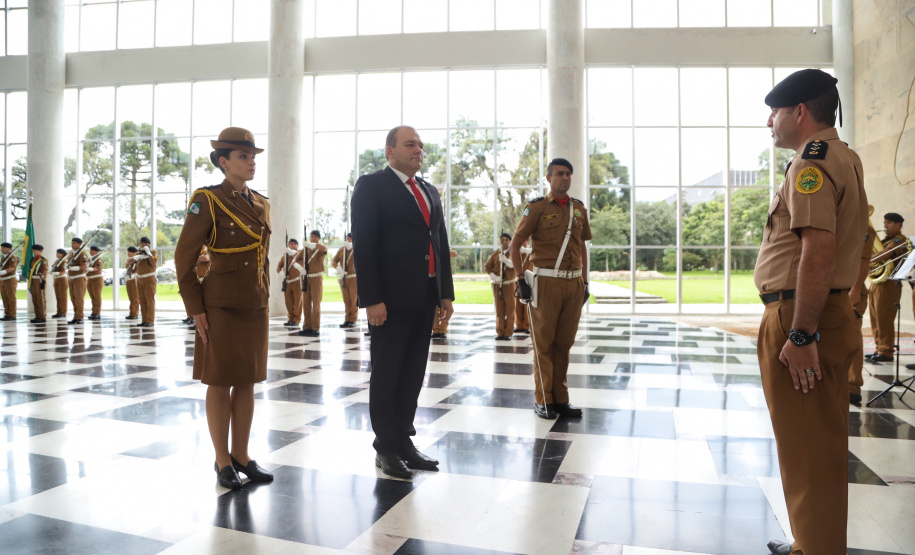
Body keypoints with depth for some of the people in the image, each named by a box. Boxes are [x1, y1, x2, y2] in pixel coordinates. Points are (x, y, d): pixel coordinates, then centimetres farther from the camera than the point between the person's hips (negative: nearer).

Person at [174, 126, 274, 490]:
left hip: (256, 307, 6)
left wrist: (265, 299, 13)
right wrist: (196, 310, -10)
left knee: (247, 381, 11)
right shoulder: (207, 200, -8)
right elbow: (184, 258, -9)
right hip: (221, 307, -6)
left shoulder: (261, 204, 11)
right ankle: (222, 461, 17)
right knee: (220, 382, 4)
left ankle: (241, 456, 23)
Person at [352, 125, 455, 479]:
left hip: (425, 297, 7)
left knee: (413, 374, 12)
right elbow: (363, 245, -12)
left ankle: (404, 441, 24)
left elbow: (441, 243, 16)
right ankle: (386, 449, 16)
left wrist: (446, 292, 10)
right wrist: (371, 299, -18)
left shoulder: (429, 192, 18)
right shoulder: (371, 186, -4)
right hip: (391, 298, -6)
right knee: (386, 374, 4)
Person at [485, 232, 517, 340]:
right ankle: (500, 333, 9)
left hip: (509, 284, -2)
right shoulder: (495, 254, 7)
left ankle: (508, 333, 4)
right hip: (497, 285, 2)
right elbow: (487, 266, 5)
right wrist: (493, 276, -9)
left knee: (510, 309, -2)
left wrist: (506, 260, -27)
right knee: (499, 309, 4)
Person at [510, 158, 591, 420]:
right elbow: (515, 244, -3)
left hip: (574, 283, 5)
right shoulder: (537, 207, -1)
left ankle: (561, 398, 20)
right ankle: (543, 400, 11)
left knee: (564, 342, 10)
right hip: (546, 282, -4)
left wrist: (585, 281, 14)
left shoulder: (579, 208, 14)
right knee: (544, 342, 1)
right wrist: (521, 280, -9)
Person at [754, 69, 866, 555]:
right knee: (821, 444, 19)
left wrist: (800, 335, -25)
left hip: (800, 319, -10)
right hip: (833, 314, 11)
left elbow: (819, 251, -25)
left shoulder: (813, 161, -14)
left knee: (807, 450, 0)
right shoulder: (845, 159, 19)